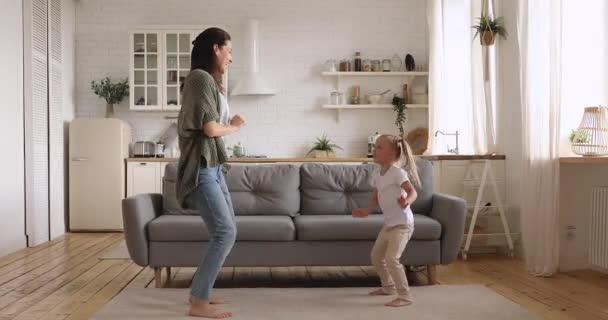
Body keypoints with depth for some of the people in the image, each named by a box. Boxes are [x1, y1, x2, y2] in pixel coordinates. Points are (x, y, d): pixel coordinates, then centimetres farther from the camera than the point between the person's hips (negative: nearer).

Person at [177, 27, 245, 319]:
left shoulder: (210, 81, 19)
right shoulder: (200, 77, -12)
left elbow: (217, 124, 13)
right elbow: (210, 128, -17)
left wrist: (221, 91, 21)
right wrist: (235, 126, 1)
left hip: (212, 167, 10)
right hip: (200, 168, -10)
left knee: (226, 231, 13)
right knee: (225, 233, -13)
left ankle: (200, 291, 22)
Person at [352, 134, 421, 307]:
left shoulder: (397, 172, -17)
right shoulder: (377, 173, 7)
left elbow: (412, 192, -26)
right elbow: (376, 199, 15)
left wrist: (406, 201, -47)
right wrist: (366, 211, 0)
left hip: (402, 223, -9)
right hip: (389, 223, 9)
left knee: (392, 258, -19)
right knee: (376, 256, 19)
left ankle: (405, 296, -8)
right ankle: (388, 287, 39)